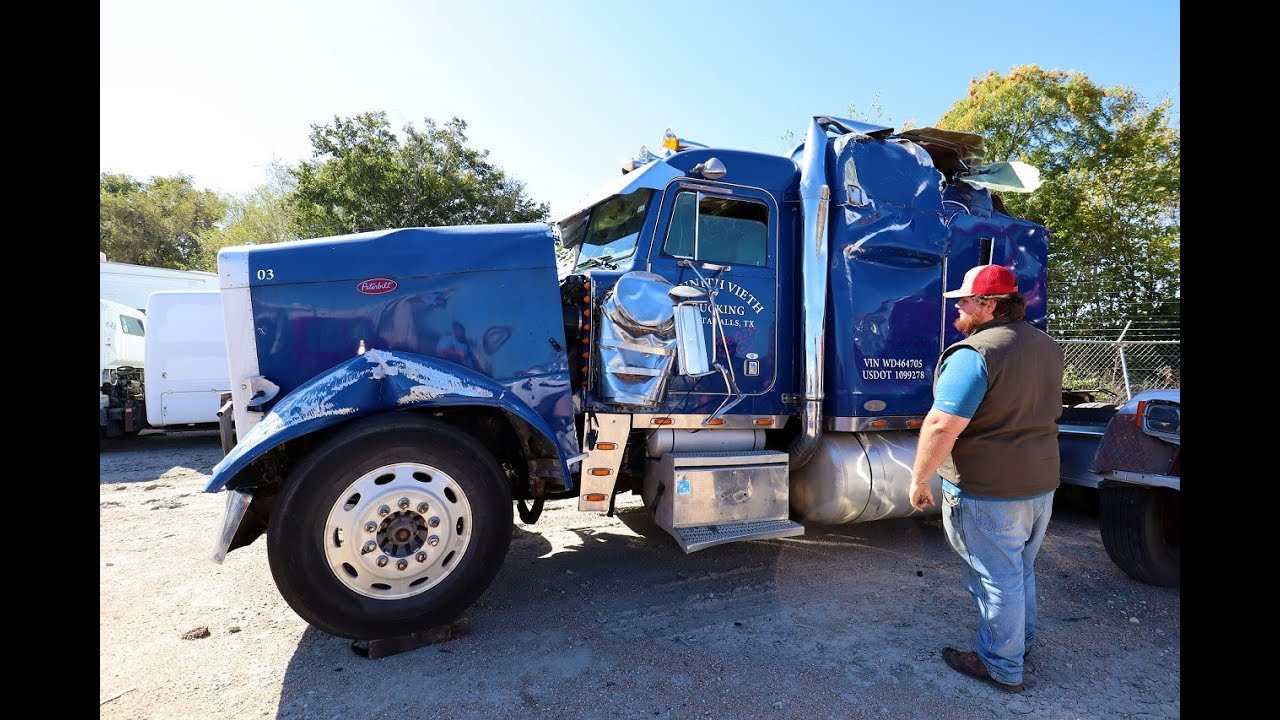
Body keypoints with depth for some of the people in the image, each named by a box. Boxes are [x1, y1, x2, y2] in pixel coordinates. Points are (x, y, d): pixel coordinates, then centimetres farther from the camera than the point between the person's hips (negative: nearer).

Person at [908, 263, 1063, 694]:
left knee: (997, 580, 6)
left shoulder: (974, 354, -23)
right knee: (1021, 571, 24)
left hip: (989, 493, -9)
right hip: (1041, 484, 9)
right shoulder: (1048, 346, 7)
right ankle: (1021, 644, 41)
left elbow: (942, 426, -27)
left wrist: (919, 479, -17)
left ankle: (1002, 668, 22)